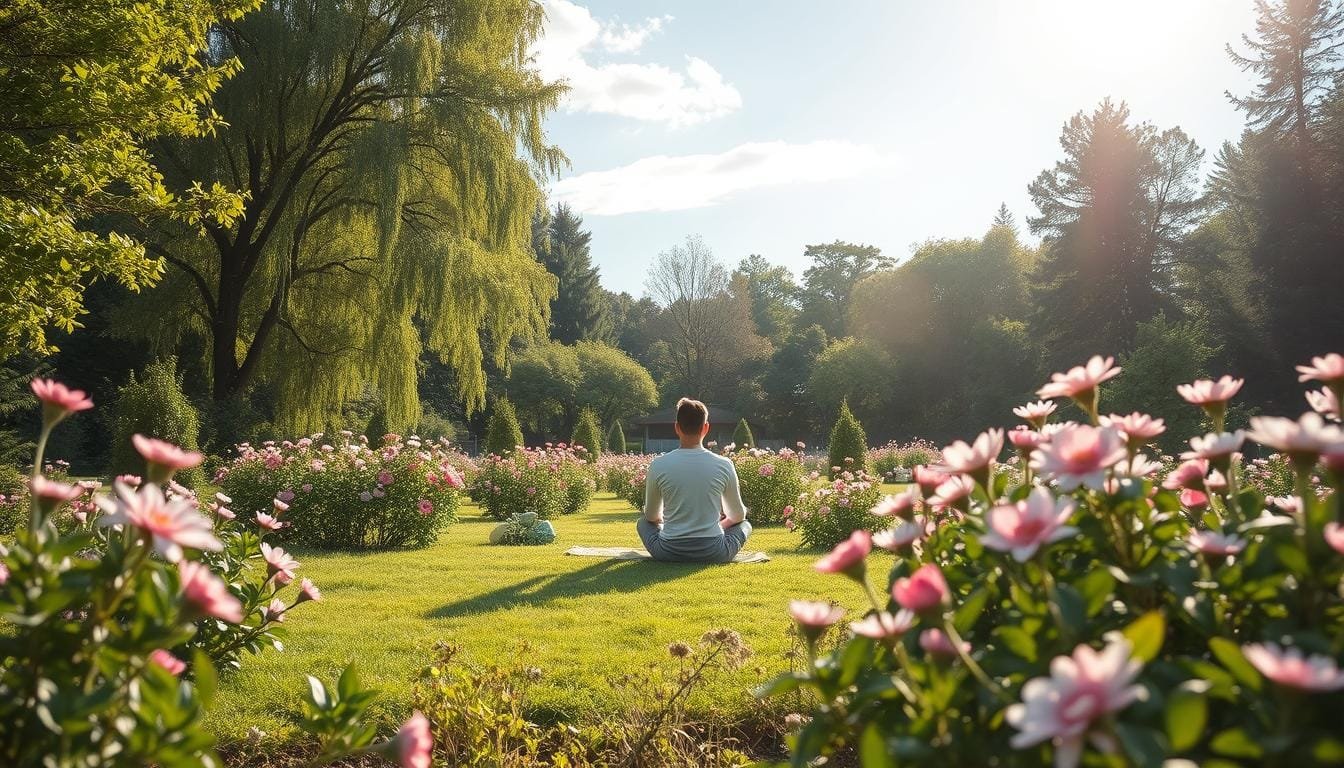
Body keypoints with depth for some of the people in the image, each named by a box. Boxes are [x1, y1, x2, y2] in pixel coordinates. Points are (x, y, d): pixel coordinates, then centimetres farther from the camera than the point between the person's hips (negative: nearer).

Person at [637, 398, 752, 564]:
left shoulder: (658, 465, -7)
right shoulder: (724, 465, -7)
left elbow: (651, 516, 8)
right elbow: (738, 515, 8)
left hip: (669, 554, 0)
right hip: (714, 554, 0)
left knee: (644, 522, 31)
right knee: (745, 524, 28)